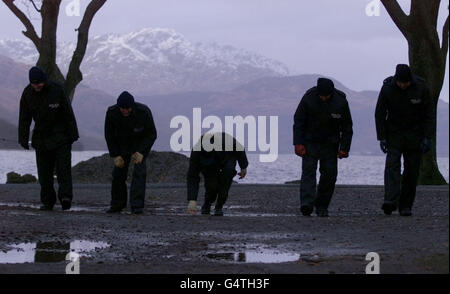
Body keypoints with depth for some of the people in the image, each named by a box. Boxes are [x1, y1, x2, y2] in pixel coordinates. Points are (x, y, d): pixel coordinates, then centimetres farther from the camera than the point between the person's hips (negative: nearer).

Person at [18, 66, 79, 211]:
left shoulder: (57, 90, -14)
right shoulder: (27, 93, -4)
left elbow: (68, 114, -8)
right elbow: (24, 118, 3)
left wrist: (72, 134, -8)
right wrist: (23, 138, -1)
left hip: (60, 136, -4)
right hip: (41, 138, 4)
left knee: (63, 167, -14)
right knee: (44, 171, 3)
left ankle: (65, 197, -23)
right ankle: (48, 201, 9)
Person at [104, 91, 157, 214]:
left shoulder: (144, 112, -28)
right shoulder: (112, 113, -22)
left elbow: (151, 134, -18)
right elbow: (109, 136, -9)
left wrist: (141, 152, -30)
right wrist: (115, 155, -16)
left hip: (141, 144, -2)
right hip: (122, 143, 2)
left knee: (139, 170, -18)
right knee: (118, 172, -2)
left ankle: (137, 206, -20)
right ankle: (117, 204, 15)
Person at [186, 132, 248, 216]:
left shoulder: (226, 140, -38)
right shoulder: (196, 152, -35)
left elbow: (240, 149, -14)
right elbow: (192, 178, -33)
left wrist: (243, 168, -3)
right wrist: (192, 201, -40)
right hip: (209, 168, 0)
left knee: (227, 173, -31)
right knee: (212, 185, -24)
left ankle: (219, 206, -13)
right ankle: (206, 206, 11)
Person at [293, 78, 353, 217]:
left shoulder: (341, 102, -13)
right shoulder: (309, 98, -15)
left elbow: (347, 127, -2)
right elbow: (298, 121, -6)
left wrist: (344, 148, -6)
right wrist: (298, 143, -12)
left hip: (330, 144, 1)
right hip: (310, 142, -1)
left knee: (329, 173, -1)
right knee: (308, 170, -14)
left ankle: (322, 206, 10)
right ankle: (306, 204, -24)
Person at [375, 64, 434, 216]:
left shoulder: (421, 87, -12)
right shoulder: (388, 87, -13)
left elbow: (429, 114, -4)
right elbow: (380, 114, -4)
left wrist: (427, 138, -9)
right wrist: (382, 138, -8)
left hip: (415, 135, 1)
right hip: (394, 134, -1)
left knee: (412, 170, 0)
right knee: (392, 165, -17)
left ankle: (405, 205, 7)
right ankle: (391, 201, -29)